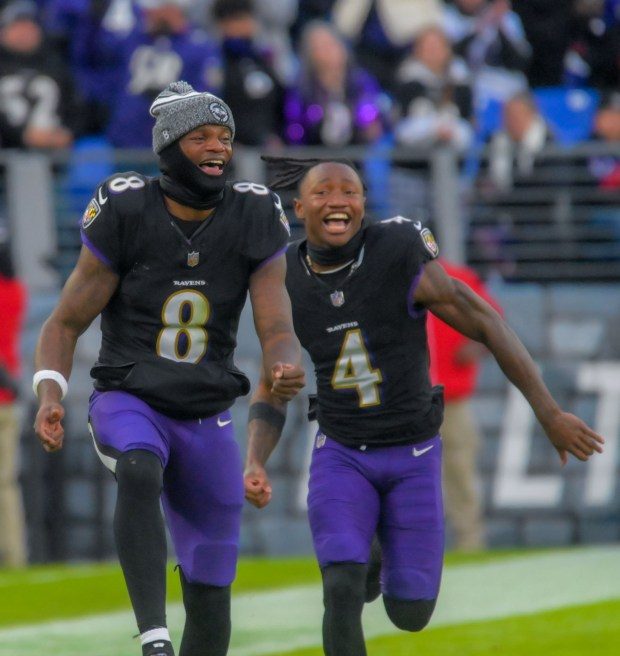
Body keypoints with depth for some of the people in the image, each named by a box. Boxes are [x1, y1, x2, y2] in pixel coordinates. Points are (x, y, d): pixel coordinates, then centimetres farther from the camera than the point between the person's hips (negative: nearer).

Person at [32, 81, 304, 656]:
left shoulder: (253, 221, -3)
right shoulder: (126, 215, -10)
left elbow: (278, 332, -7)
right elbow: (65, 323, -3)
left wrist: (284, 369, -32)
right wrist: (49, 394, -21)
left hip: (207, 418, 3)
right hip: (128, 399, -3)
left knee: (209, 594, 4)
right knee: (140, 472, -39)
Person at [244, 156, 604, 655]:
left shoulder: (401, 258, -20)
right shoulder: (287, 283, -8)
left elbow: (488, 325, -16)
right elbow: (270, 395, 0)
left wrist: (550, 414, -18)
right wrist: (254, 465, -19)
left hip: (414, 456, -1)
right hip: (342, 457, 1)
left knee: (410, 613, 3)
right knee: (343, 593, -21)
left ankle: (387, 550, 37)